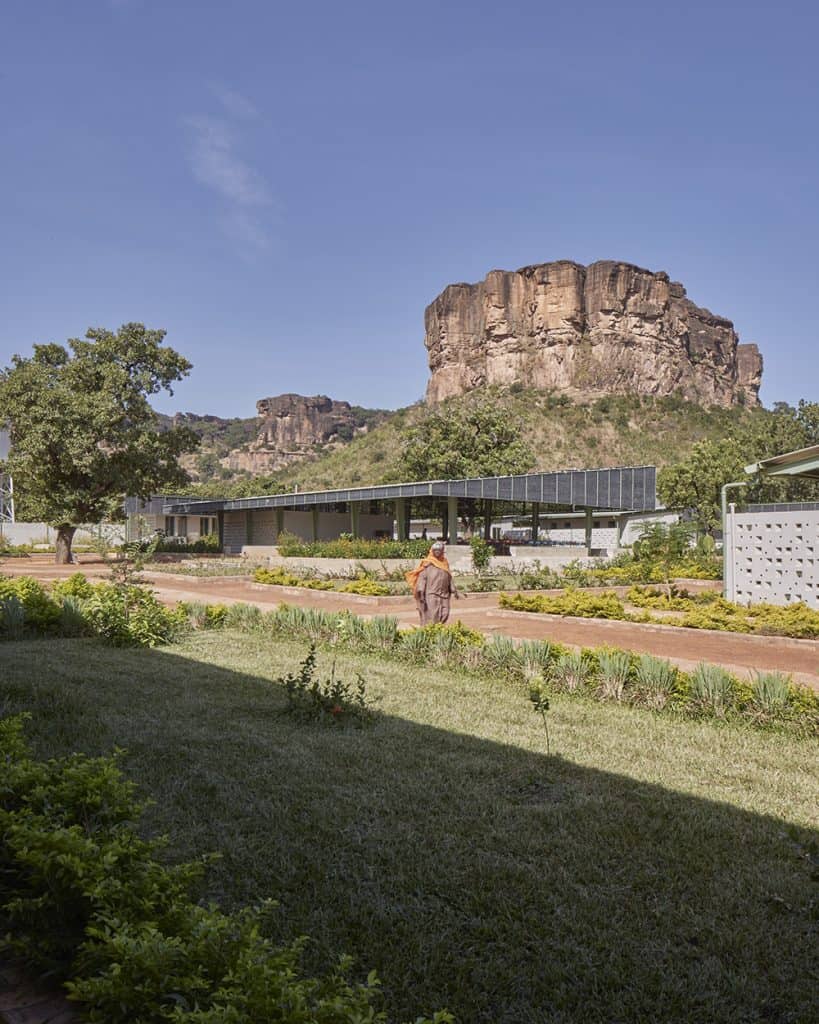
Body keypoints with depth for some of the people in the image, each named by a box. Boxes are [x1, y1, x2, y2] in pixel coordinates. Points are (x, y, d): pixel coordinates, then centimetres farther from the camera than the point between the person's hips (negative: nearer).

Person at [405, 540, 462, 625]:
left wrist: (454, 590, 15)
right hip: (431, 595, -6)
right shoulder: (427, 564, -1)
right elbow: (422, 578, -8)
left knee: (444, 615, 1)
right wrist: (421, 593, -17)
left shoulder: (445, 563, 17)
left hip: (444, 595, 6)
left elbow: (449, 578, 21)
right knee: (431, 617, -8)